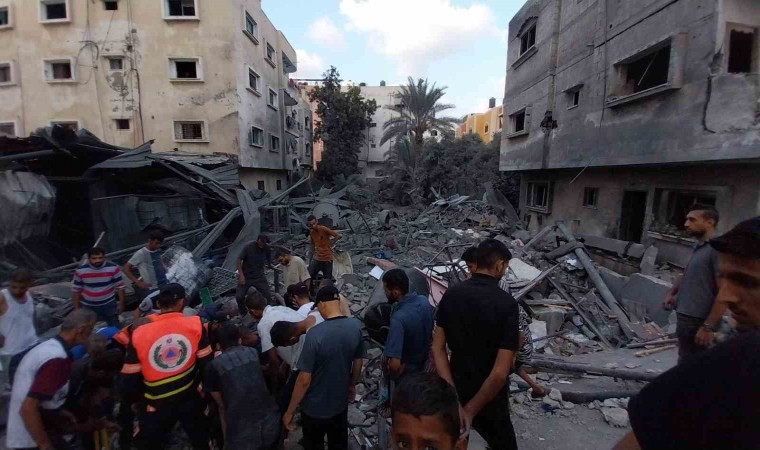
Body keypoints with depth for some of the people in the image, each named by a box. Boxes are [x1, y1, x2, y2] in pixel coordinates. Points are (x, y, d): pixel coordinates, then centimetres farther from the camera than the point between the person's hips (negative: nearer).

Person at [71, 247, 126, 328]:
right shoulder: (80, 271, -11)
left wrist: (121, 304, -5)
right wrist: (76, 309, 1)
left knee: (115, 328, 11)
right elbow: (75, 291, 0)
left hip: (109, 304, -1)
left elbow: (120, 287, -6)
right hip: (88, 306, 1)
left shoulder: (113, 268, -14)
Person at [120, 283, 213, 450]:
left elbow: (129, 380, -7)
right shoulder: (195, 325, -18)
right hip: (191, 400, 0)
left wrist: (134, 399, 13)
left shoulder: (139, 334, -16)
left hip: (156, 406, 0)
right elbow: (206, 364, -12)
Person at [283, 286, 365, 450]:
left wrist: (290, 411, -9)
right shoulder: (356, 326, -15)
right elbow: (358, 363, 0)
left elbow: (304, 380, -24)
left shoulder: (315, 334, -31)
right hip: (341, 403, 4)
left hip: (315, 408, -3)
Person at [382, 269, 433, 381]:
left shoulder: (399, 318, -38)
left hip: (406, 372, -6)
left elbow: (394, 364, -37)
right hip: (423, 364, 6)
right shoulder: (424, 300, -16)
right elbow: (430, 333, 2)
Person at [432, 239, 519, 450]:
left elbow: (437, 349, -13)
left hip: (457, 389, 4)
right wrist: (471, 410, -17)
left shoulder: (451, 295, -11)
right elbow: (500, 373, -27)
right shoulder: (506, 304, -24)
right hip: (488, 398, -3)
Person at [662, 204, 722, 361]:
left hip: (698, 321, -9)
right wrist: (672, 293, 10)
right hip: (685, 317, 9)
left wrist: (708, 326, -22)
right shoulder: (699, 248, 11)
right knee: (686, 363, 21)